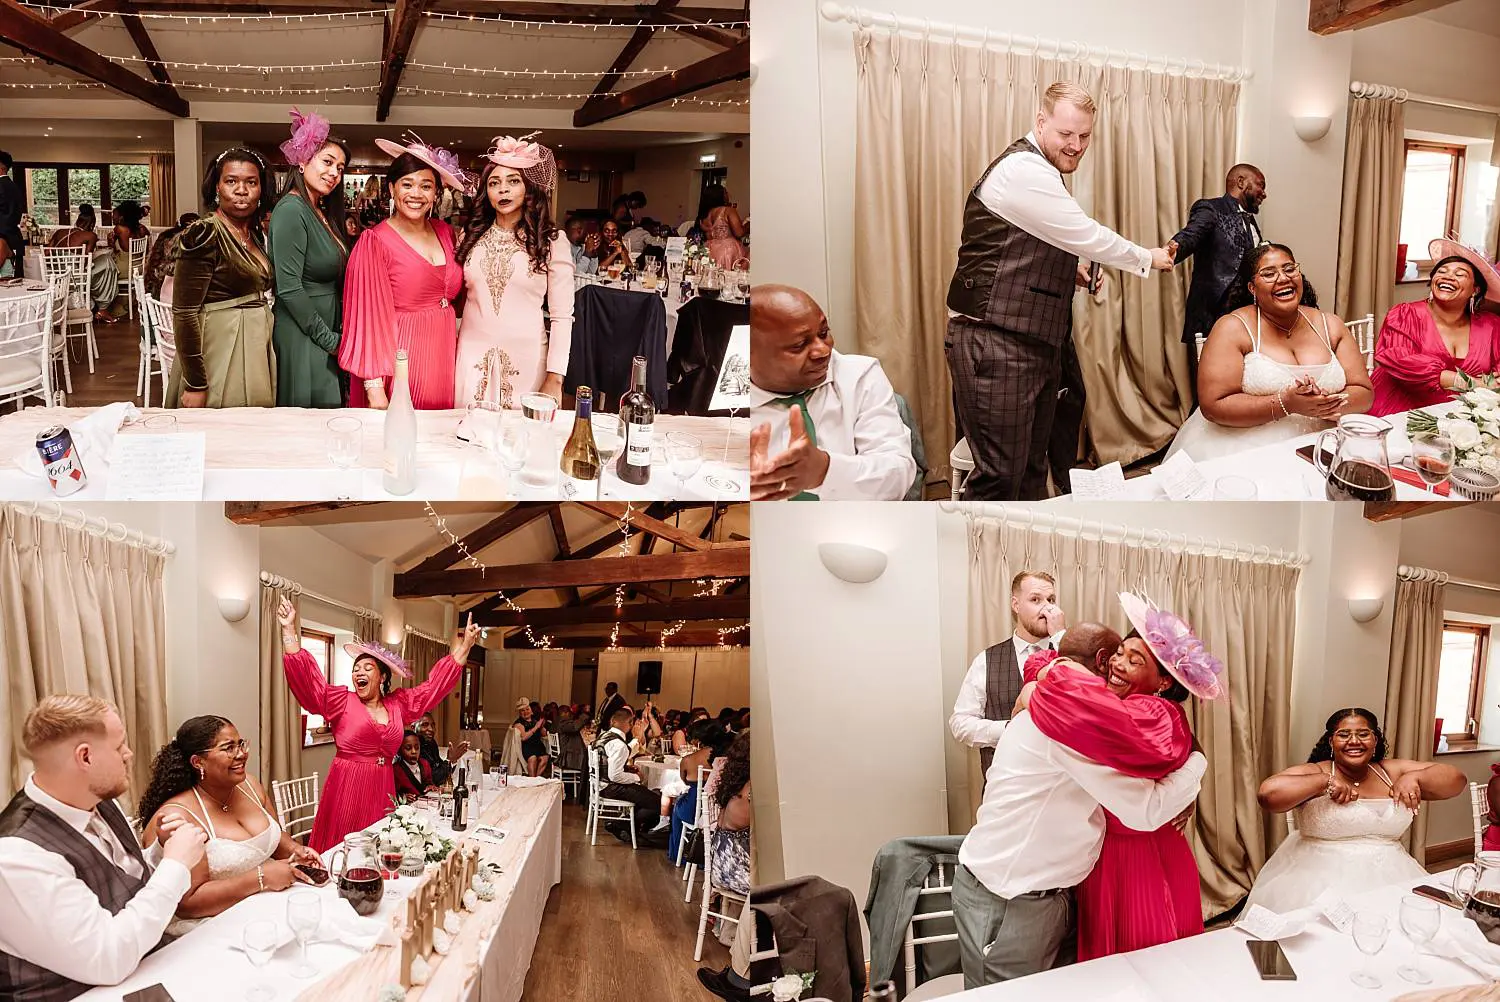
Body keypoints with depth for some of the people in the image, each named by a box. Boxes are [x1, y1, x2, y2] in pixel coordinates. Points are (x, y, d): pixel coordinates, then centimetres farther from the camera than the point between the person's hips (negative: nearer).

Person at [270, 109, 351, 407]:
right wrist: (328, 339, -13)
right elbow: (289, 288, -19)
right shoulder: (292, 209, -14)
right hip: (302, 339, -9)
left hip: (328, 334, 9)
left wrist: (339, 334, 7)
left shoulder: (323, 213, 13)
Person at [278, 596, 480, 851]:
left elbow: (435, 685, 16)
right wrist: (290, 629, -16)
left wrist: (465, 645, 14)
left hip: (382, 791, 3)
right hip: (346, 790, -3)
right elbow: (306, 679, -8)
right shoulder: (342, 701, 1)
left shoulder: (398, 704, 11)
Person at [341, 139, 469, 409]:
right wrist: (374, 387, -15)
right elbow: (368, 316, -11)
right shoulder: (375, 241, -8)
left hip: (444, 357, 5)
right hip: (399, 364, -5)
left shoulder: (445, 233, 8)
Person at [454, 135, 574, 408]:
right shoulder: (473, 236, 6)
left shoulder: (552, 241, -5)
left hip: (524, 361, -3)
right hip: (473, 357, 3)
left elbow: (562, 317, -6)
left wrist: (555, 378, -10)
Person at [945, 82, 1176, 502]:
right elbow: (1088, 237, -13)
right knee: (1000, 476, -10)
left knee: (1031, 468, 16)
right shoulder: (1023, 170, -15)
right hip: (994, 343, -11)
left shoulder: (1040, 173, 18)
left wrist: (1068, 270, 12)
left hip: (1034, 341, 11)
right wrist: (1149, 258, 2)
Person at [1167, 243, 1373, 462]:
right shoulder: (1233, 327, -2)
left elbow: (1364, 394, 9)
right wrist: (1286, 403, -17)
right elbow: (1213, 405, -10)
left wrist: (1327, 404, -13)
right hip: (1247, 449, -3)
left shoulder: (1330, 325, 11)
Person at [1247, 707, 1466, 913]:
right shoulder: (1313, 772, 0)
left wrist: (1414, 777, -3)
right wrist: (1325, 782, -15)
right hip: (1323, 877, -5)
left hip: (1391, 877, 5)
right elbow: (1268, 792, -18)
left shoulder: (1392, 772, 14)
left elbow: (1457, 780, 14)